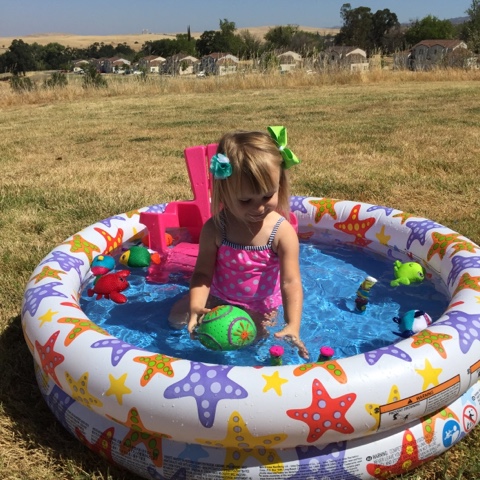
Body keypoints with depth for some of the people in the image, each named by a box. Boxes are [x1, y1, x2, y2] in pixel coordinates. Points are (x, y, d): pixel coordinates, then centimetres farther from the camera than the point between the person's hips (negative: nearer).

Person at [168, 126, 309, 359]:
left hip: (260, 307, -1)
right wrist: (196, 308, -38)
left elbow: (291, 282, -31)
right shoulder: (215, 229, -24)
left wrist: (293, 326, -45)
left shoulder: (282, 232, -28)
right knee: (177, 318, 4)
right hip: (219, 297, 2)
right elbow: (203, 273, -19)